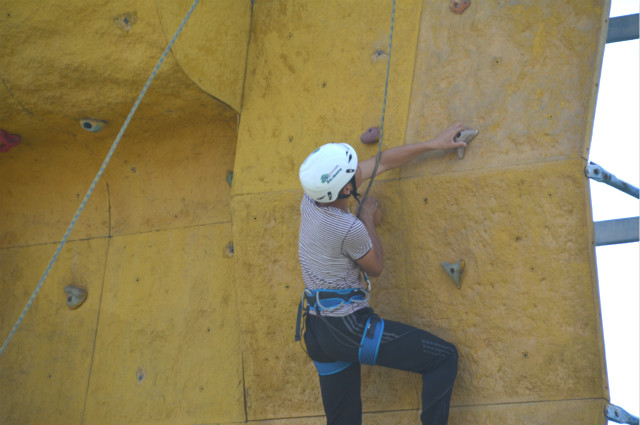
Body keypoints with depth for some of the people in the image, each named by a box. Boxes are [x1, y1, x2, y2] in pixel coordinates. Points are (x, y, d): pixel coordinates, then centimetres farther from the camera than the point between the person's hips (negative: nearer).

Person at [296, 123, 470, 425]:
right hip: (348, 327, -9)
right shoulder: (349, 229, -23)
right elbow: (376, 267, 0)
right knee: (444, 357, -3)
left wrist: (434, 144, 13)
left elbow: (382, 162, 8)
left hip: (317, 330, 9)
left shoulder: (312, 196, 0)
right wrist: (369, 218, 8)